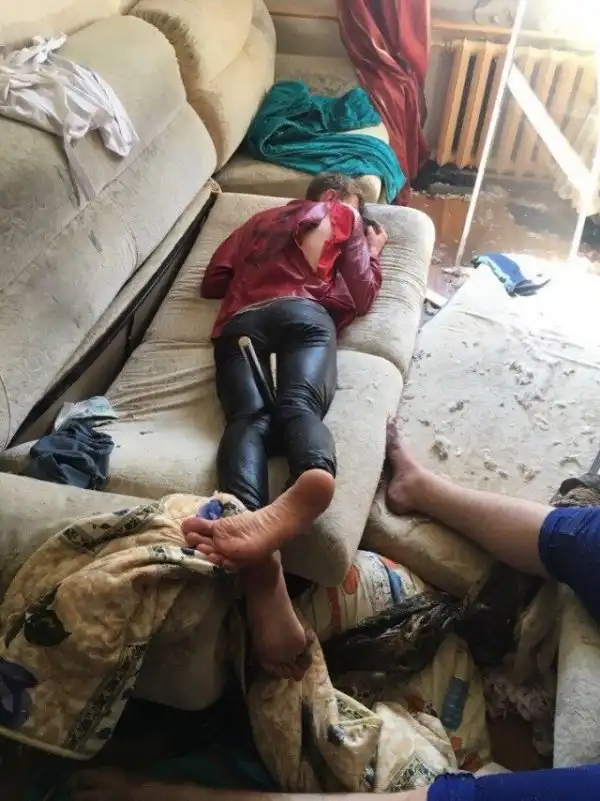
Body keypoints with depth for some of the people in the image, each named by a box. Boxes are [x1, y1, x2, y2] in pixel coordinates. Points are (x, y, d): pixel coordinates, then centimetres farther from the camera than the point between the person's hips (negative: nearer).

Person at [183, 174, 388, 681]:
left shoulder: (258, 221, 43)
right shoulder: (342, 215, 30)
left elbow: (213, 282, 33)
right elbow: (360, 298, 20)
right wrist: (372, 251, 38)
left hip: (239, 323, 2)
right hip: (302, 313, -2)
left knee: (249, 418, -23)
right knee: (299, 404, -28)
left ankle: (255, 551, -54)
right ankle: (315, 479, -66)